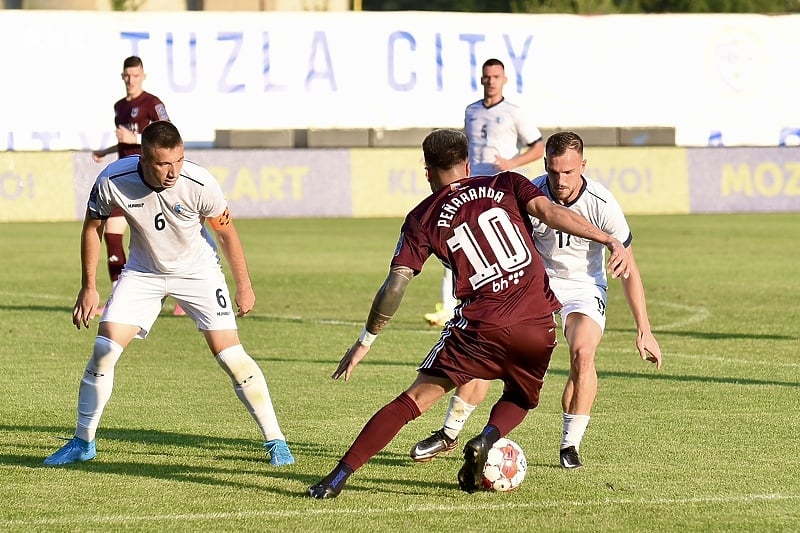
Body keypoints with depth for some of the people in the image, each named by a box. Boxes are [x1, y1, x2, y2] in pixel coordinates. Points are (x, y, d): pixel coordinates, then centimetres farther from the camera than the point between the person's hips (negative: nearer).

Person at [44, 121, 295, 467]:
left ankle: (274, 439, 2)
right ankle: (83, 442, 10)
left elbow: (226, 232, -10)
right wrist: (89, 287, -2)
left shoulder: (199, 183, -29)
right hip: (143, 272, 2)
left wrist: (243, 286, -2)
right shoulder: (113, 180, -25)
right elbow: (93, 227, -5)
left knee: (230, 355, -11)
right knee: (104, 350, -8)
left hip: (198, 271, -2)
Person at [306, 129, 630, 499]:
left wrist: (366, 340, 11)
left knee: (416, 398, 4)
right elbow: (550, 212, -4)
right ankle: (487, 439, -3)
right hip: (538, 325, 1)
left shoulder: (422, 218, 10)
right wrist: (609, 240, -7)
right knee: (519, 399, 28)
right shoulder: (505, 185, 13)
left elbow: (395, 285, 3)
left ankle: (338, 478, -3)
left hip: (481, 326, -1)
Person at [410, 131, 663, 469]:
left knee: (582, 353, -28)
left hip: (584, 286, -1)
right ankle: (449, 434, 5)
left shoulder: (601, 205, -23)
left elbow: (629, 270, -14)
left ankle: (570, 444, -12)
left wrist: (644, 330, -15)